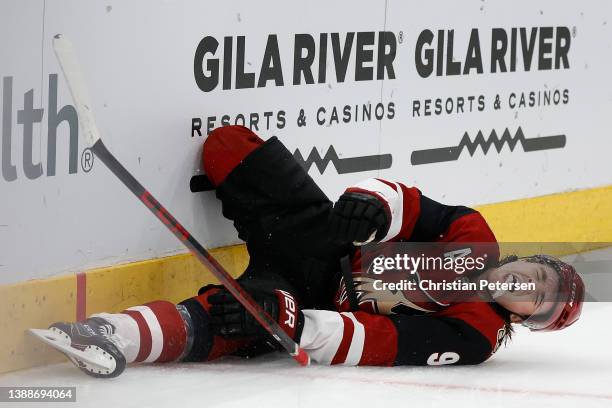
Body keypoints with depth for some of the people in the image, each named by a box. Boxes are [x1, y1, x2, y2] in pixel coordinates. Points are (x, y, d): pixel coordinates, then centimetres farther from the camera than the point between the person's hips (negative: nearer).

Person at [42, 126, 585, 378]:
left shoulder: (471, 335, -15)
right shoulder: (476, 239, 0)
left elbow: (377, 344, -26)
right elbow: (403, 203, 2)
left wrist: (285, 317, -37)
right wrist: (368, 205, -24)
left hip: (312, 301, -5)